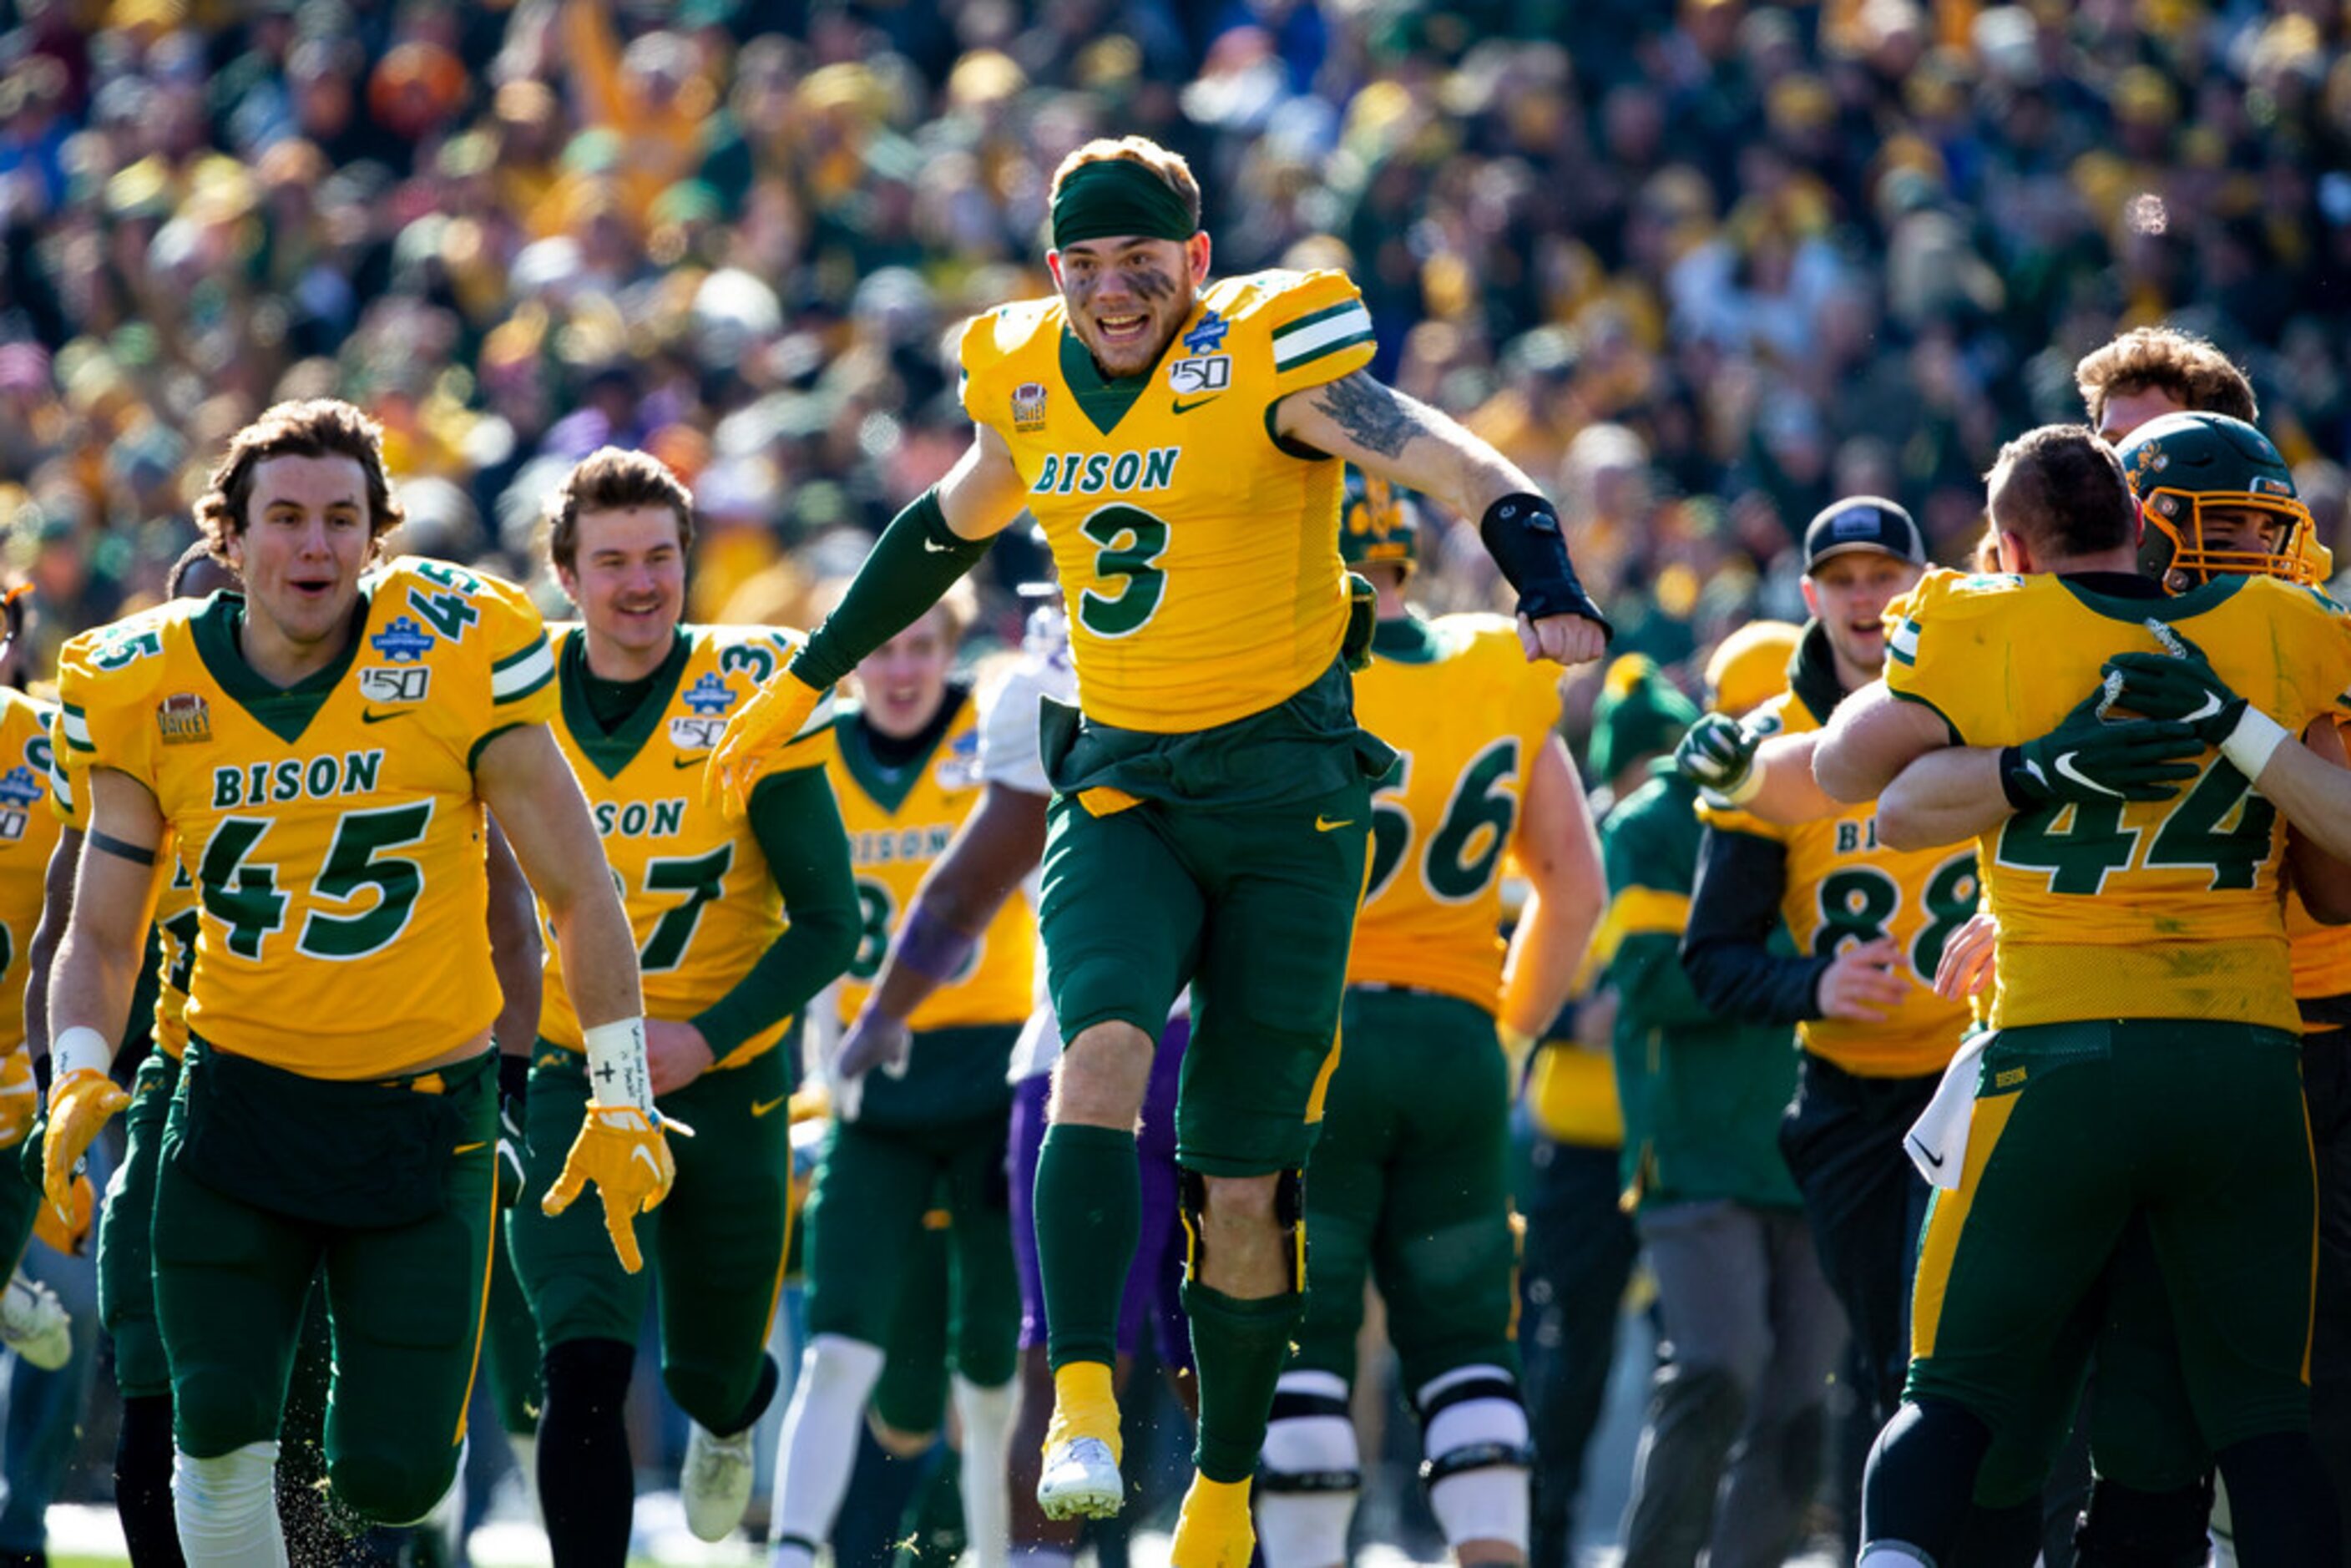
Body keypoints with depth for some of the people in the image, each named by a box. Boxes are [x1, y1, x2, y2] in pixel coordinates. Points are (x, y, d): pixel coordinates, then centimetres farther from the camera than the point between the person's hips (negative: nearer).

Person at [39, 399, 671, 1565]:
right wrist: (78, 1076, -14)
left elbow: (579, 894, -2)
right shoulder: (153, 693, -3)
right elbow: (101, 937, 5)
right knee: (219, 1427, -16)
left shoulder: (455, 659, -10)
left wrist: (621, 1100, -4)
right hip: (240, 1103, 1)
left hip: (423, 1110, -1)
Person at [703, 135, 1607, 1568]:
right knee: (1106, 1046, -27)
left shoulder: (1269, 359, -11)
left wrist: (1552, 594, -41)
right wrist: (805, 683, 34)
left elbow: (1462, 469, -22)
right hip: (1120, 788, 3)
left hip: (1285, 794, -3)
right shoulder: (1028, 383, 5)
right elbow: (952, 527, 25)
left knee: (1243, 1190, 1)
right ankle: (1083, 1406, -31)